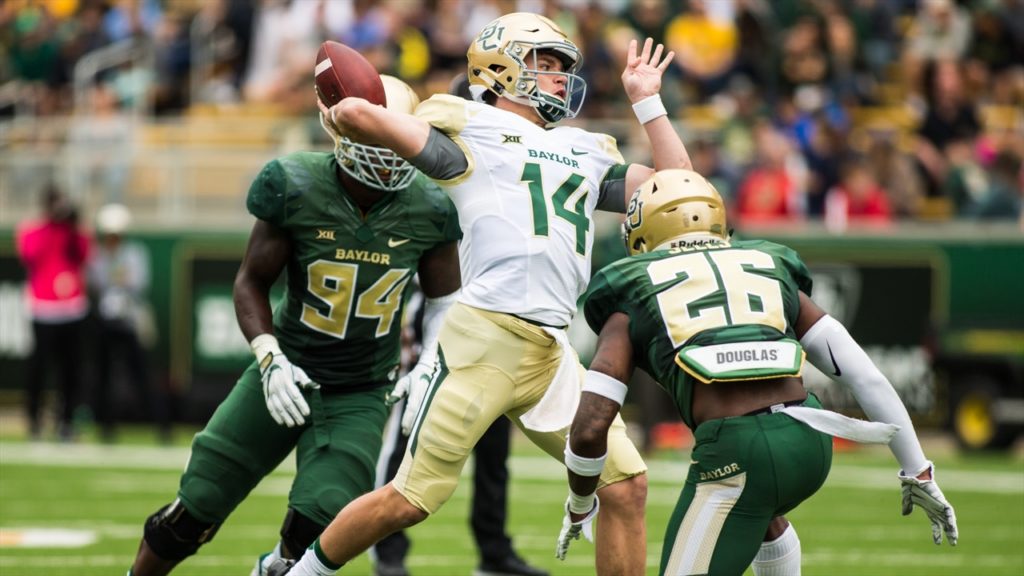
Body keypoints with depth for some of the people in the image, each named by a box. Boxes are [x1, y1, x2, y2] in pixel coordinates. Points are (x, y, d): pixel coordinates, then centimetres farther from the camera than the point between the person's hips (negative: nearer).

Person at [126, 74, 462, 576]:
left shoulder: (428, 211, -9)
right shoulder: (296, 190, -14)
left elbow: (445, 303, 6)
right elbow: (252, 281, -3)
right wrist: (270, 358, -17)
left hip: (359, 397, 0)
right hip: (288, 374, 0)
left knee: (315, 528, -17)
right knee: (193, 512, 1)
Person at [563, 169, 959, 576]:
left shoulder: (631, 300, 17)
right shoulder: (772, 269, 26)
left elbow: (590, 428, 6)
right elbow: (864, 375, 20)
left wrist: (580, 504, 25)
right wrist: (917, 472, 25)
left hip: (734, 451, -5)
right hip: (810, 439, 5)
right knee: (761, 511, 37)